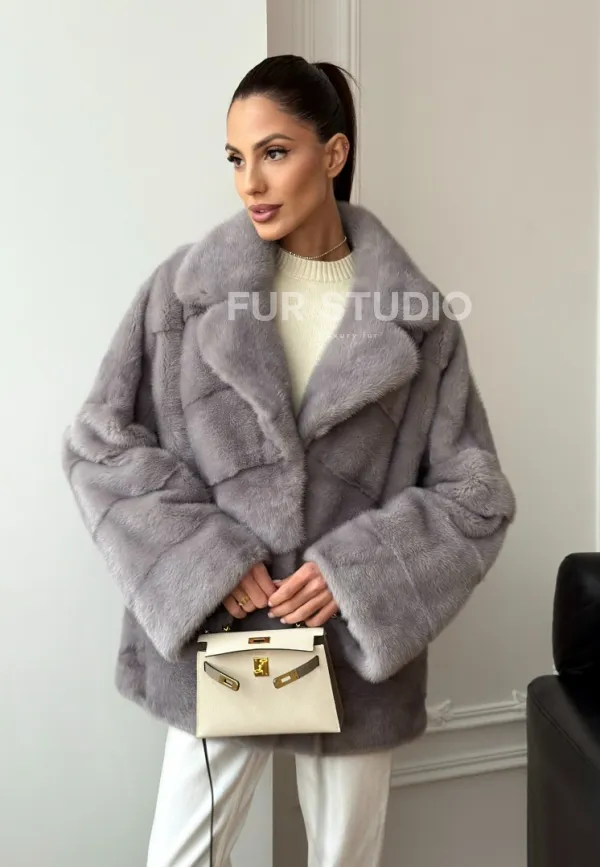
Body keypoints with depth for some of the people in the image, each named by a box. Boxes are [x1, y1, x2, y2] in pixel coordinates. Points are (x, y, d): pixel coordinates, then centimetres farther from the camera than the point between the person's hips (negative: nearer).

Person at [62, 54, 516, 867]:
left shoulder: (417, 314, -4)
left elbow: (476, 492, -2)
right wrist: (204, 558, -14)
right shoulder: (185, 288, -5)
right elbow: (99, 442, -3)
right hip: (218, 642, 0)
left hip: (359, 649, 1)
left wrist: (359, 570, -15)